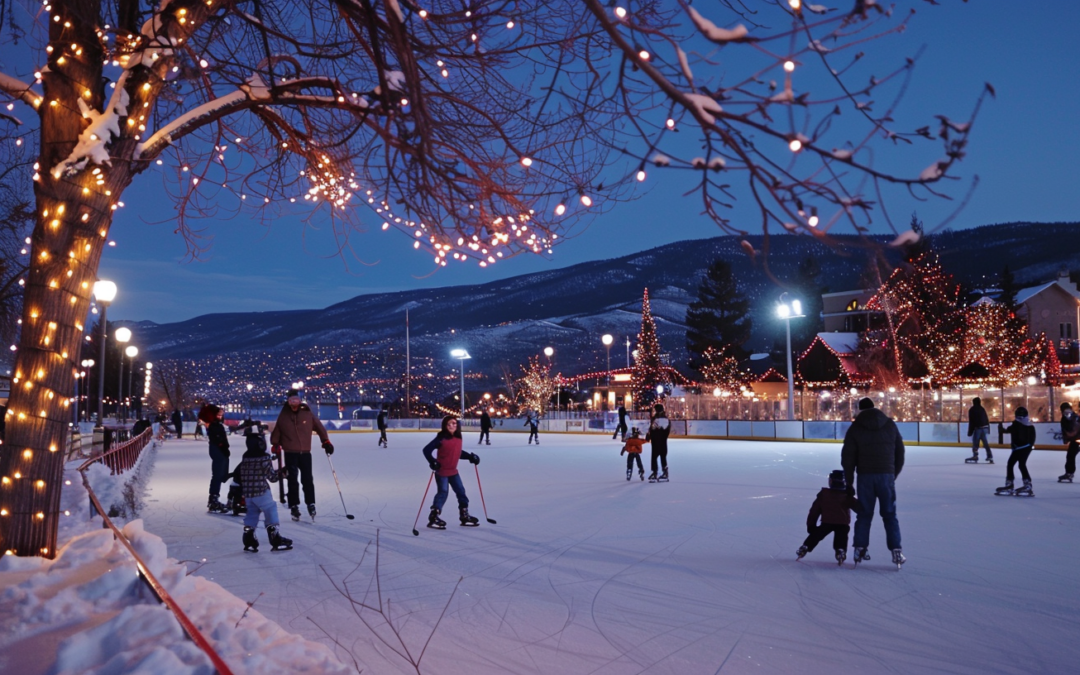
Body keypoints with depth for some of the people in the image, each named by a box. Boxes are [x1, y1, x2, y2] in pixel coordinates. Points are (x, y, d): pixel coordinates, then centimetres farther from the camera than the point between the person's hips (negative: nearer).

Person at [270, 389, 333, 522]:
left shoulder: (307, 413, -3)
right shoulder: (283, 416, -2)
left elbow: (319, 427, 3)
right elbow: (276, 433, 7)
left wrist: (326, 442, 1)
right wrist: (276, 446, 4)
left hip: (305, 453, 0)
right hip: (290, 454, 0)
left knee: (307, 480, 1)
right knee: (292, 481, 5)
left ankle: (311, 504, 11)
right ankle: (294, 506, 14)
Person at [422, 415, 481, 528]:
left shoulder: (458, 438, 3)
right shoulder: (441, 438, -19)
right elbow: (427, 450, -21)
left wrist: (470, 456, 6)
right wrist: (432, 462, -30)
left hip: (453, 471, 7)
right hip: (441, 471, -7)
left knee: (461, 491, 11)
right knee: (443, 492, -8)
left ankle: (464, 516, 22)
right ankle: (433, 518, 2)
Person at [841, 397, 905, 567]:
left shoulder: (855, 427, 1)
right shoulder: (890, 424, 6)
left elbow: (848, 457, 0)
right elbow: (900, 452, 8)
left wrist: (848, 481, 8)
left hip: (865, 476, 0)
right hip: (886, 475, 1)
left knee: (864, 514, 10)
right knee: (890, 514, 7)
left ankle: (860, 549, 10)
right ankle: (896, 551, 1)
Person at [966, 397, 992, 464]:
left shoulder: (972, 410, -3)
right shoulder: (982, 409, 13)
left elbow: (971, 421, -7)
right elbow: (987, 420, 14)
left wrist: (970, 431, -5)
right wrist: (988, 429, 21)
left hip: (977, 428, -6)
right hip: (985, 428, 6)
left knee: (975, 443, -2)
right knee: (986, 443, 7)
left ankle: (975, 456, -8)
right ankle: (990, 457, 4)